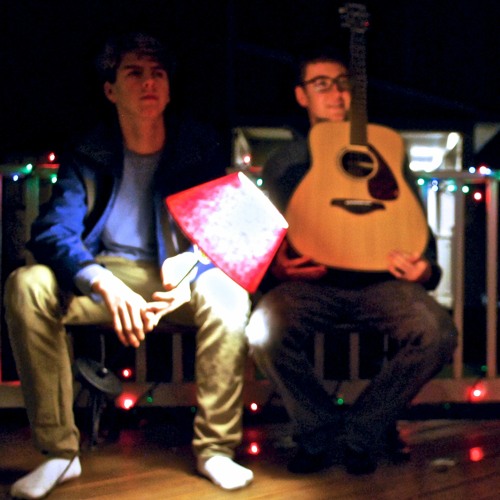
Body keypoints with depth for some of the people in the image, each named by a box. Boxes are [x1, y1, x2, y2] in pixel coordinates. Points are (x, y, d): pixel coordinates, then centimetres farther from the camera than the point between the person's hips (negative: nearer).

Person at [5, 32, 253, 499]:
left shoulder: (199, 145, -2)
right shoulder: (88, 155, -3)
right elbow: (51, 232, -15)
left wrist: (189, 273, -30)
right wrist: (104, 284, -36)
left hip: (182, 273, -1)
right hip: (108, 271, 1)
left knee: (227, 295, -34)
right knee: (26, 285, -26)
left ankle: (215, 447, -16)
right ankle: (58, 452, -16)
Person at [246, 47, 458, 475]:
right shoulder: (284, 163, 18)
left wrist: (424, 268, -6)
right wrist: (277, 267, -8)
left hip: (378, 280, 1)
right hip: (310, 283, 0)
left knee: (438, 331, -30)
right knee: (264, 329, -32)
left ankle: (362, 431, -5)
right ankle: (323, 434, -5)